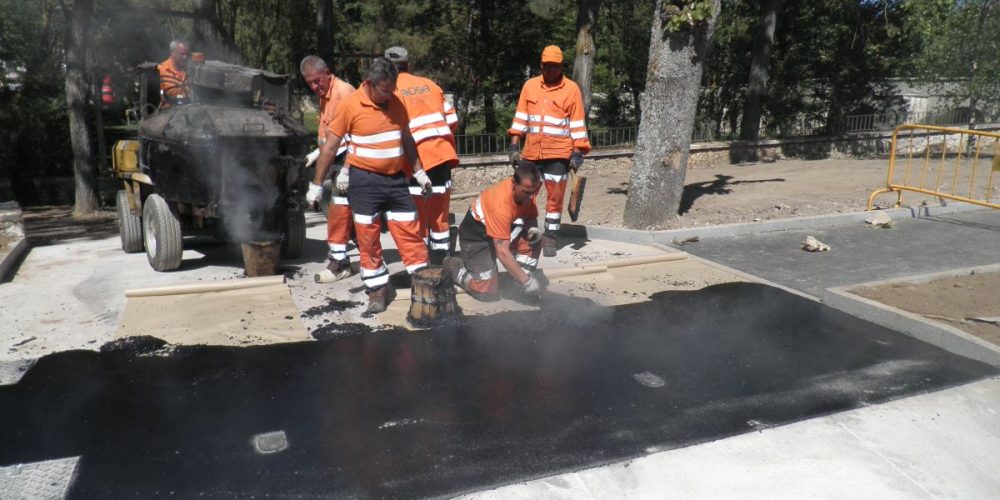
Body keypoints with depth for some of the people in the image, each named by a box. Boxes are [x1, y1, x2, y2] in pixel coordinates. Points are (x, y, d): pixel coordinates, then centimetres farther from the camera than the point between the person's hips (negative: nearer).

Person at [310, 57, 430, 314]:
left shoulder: (396, 102, 4)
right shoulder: (350, 105, -9)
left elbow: (406, 138, 17)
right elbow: (330, 146, -4)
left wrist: (419, 172, 15)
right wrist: (317, 184, -3)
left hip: (396, 178, 4)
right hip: (365, 180, -3)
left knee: (410, 231, 4)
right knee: (368, 237, 4)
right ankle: (378, 289, 16)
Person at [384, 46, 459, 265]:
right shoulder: (429, 84, 14)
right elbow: (452, 120, 13)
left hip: (417, 158, -4)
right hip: (443, 153, 5)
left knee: (418, 216, 4)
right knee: (439, 213, 13)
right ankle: (439, 263, 20)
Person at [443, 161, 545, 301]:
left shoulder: (527, 188, -16)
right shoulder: (501, 204, -38)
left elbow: (531, 217, 2)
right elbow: (503, 252, -38)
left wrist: (534, 229, -23)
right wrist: (526, 281, -36)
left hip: (501, 228, 7)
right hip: (476, 235, -7)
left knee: (534, 237, -18)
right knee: (489, 292, -13)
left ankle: (519, 282, -2)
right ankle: (454, 268, 12)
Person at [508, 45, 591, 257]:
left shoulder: (572, 89, -1)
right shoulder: (529, 85, 7)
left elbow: (577, 124, -1)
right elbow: (521, 117, 9)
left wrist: (578, 153, -7)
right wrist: (514, 146, 3)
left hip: (559, 154, -3)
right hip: (531, 152, 3)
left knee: (555, 196, 1)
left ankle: (549, 238, 9)